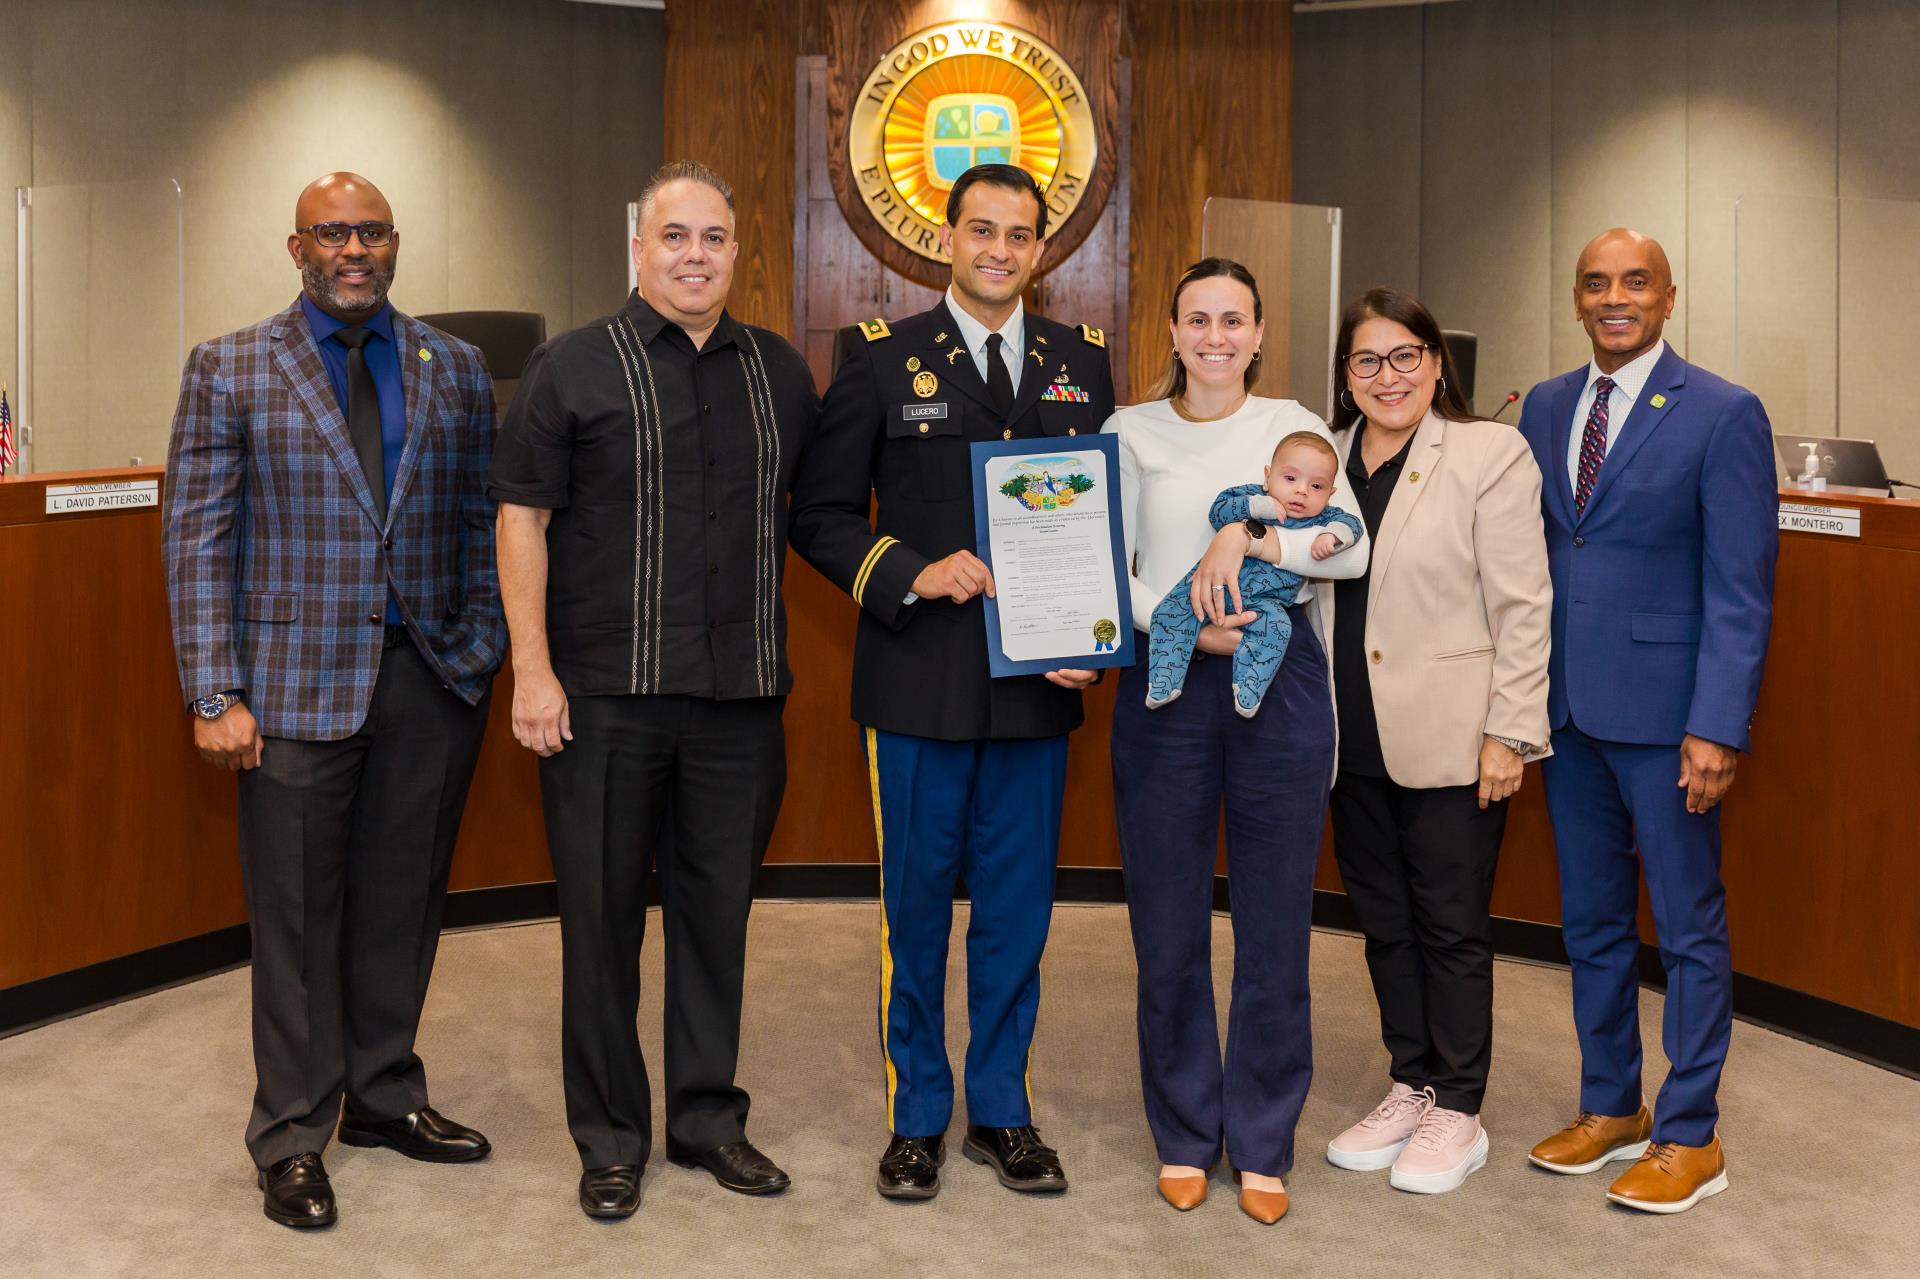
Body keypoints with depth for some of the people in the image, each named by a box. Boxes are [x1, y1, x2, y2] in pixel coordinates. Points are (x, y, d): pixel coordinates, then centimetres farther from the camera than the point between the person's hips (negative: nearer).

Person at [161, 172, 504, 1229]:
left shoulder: (455, 371, 9)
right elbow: (195, 538, -2)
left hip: (432, 679, 3)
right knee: (297, 914, 4)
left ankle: (385, 1096, 30)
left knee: (403, 902, 12)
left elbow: (482, 523, 11)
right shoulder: (228, 370, 2)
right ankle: (292, 1137, 18)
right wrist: (216, 695, -8)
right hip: (298, 683, -2)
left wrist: (481, 649, 2)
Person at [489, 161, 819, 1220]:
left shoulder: (781, 373, 10)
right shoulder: (572, 367, 0)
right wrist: (533, 670, -9)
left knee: (718, 906, 12)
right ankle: (610, 1137, 22)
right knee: (603, 915, 6)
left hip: (740, 696, 3)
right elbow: (521, 518, -3)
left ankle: (708, 1116, 28)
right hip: (603, 695, -3)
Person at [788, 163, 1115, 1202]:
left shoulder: (1083, 361, 10)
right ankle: (917, 1117, 23)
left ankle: (1001, 1113, 26)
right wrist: (911, 574, -15)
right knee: (915, 909, 8)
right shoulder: (881, 356, 2)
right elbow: (820, 516, 0)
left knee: (1017, 911, 10)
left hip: (1039, 686, 2)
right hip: (919, 685, -2)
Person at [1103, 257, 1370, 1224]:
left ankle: (1263, 1145, 21)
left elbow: (1353, 548, -6)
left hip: (1279, 682, 0)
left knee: (1276, 921, 6)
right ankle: (1185, 1138, 24)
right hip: (1163, 684, 0)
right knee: (1167, 926, 6)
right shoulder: (1131, 432, 6)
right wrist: (1188, 629, -15)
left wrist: (1251, 536, -20)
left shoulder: (1295, 427, 6)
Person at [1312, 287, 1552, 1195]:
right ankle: (1409, 1087, 30)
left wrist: (1507, 734, -12)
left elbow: (1522, 608, -9)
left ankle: (1456, 1112, 20)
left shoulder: (1489, 455, -6)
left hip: (1449, 741, -5)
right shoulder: (1325, 458, 9)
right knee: (1384, 924, 14)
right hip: (1354, 739, 5)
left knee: (1449, 926, 5)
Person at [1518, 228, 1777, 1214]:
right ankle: (1608, 1108, 30)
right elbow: (1529, 556, 9)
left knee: (1689, 927, 6)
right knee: (1590, 921, 15)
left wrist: (1717, 727, -17)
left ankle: (1689, 1137, 19)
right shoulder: (1545, 407, 8)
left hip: (1664, 713, -5)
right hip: (1567, 705, 6)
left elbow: (1741, 589, -11)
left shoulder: (1724, 415, -8)